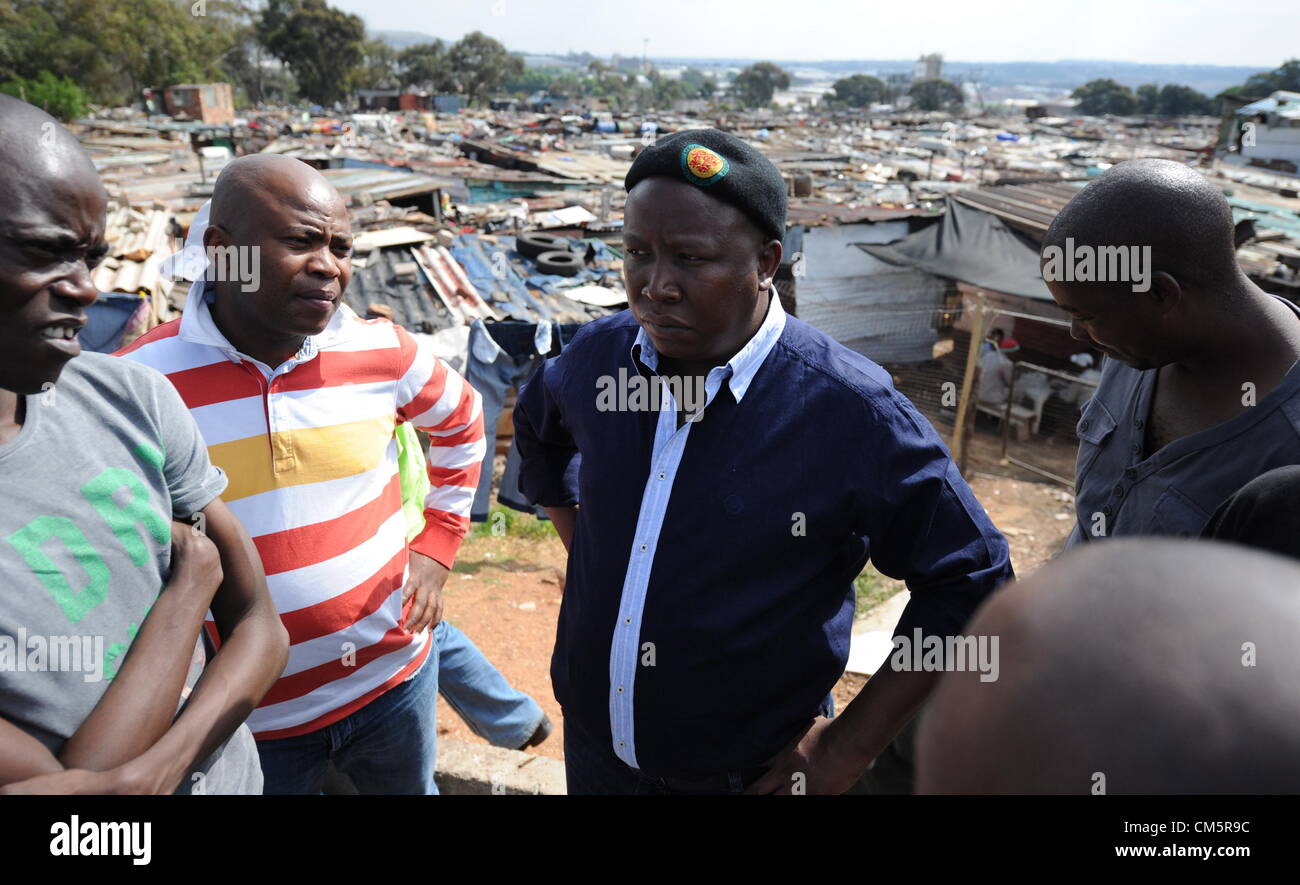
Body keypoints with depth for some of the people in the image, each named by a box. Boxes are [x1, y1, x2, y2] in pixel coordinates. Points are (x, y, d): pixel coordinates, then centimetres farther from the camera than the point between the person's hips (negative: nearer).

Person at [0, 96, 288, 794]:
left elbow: (261, 629, -7)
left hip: (226, 772, 4)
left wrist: (146, 770, -22)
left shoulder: (134, 401, -13)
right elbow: (83, 787, -25)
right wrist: (193, 571, -17)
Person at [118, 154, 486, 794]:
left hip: (394, 678, 2)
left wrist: (435, 549, 5)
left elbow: (461, 424, 10)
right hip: (246, 718, -1)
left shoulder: (382, 352, -9)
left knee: (412, 787, 25)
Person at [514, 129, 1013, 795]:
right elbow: (539, 427, 14)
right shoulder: (598, 355, -10)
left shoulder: (850, 411, -23)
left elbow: (970, 583, -14)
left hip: (751, 774, -4)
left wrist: (849, 748, -12)